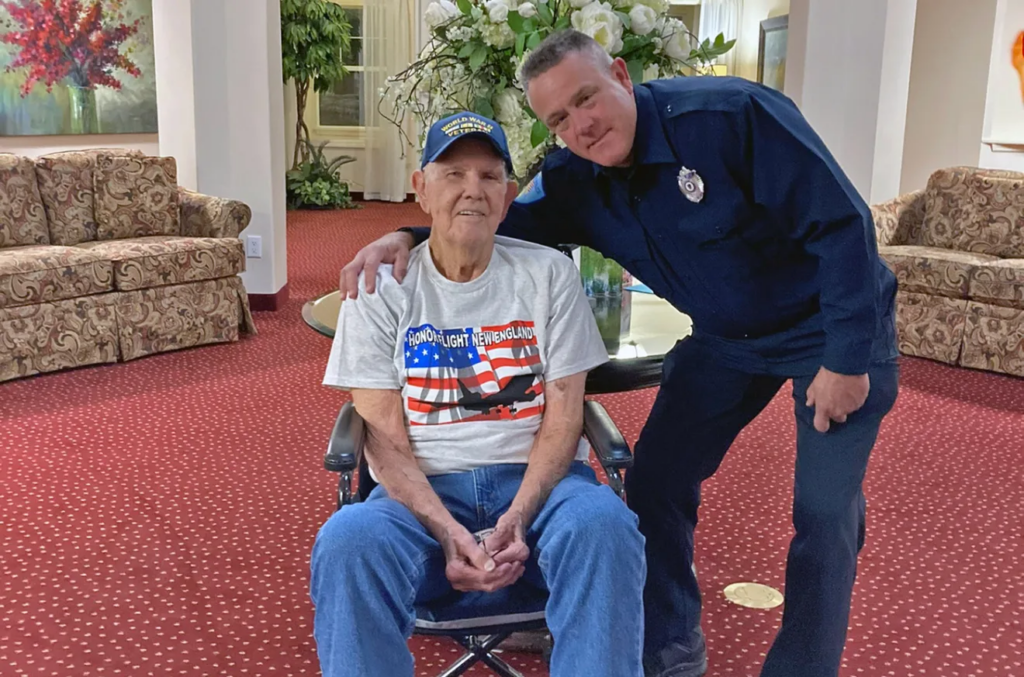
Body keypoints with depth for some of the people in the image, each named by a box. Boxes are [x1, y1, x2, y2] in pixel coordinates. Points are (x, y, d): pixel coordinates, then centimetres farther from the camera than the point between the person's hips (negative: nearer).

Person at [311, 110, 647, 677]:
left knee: (603, 523, -34)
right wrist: (447, 531, -19)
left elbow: (563, 419, 1)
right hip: (423, 489, 0)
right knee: (347, 540, -33)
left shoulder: (549, 274, 5)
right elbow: (386, 439, -2)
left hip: (538, 479, 1)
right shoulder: (381, 287, 3)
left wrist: (518, 517, -16)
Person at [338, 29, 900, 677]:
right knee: (655, 483, 4)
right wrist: (410, 236, -19)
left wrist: (847, 356, -25)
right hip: (724, 339, 6)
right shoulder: (575, 181, -9)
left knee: (826, 512, -5)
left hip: (834, 329, -5)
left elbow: (842, 223, -26)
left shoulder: (731, 114, -28)